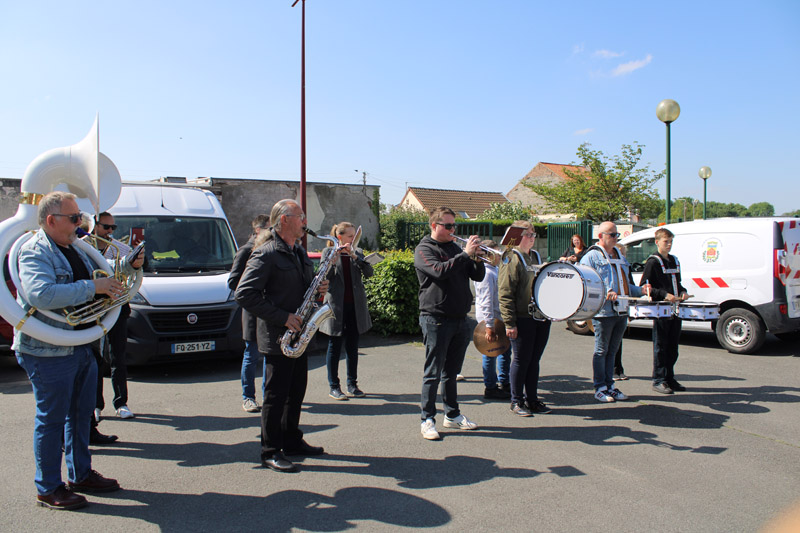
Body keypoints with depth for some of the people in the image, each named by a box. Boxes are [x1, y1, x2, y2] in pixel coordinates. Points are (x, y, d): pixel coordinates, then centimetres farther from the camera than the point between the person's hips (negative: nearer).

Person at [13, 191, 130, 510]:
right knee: (52, 419, 2)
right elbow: (42, 295, -32)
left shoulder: (73, 250, 14)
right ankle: (49, 489, 16)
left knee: (81, 414, 18)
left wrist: (125, 267, 10)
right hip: (48, 352, -9)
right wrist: (92, 287, -29)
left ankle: (81, 475, 32)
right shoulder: (35, 252, -15)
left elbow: (101, 277, 28)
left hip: (81, 348, 9)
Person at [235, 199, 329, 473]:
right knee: (276, 396, 1)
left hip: (298, 336, 8)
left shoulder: (300, 252, 13)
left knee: (296, 392, 16)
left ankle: (292, 441, 31)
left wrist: (318, 288, 1)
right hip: (277, 339, -8)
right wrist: (281, 317, -22)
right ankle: (270, 452, 13)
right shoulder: (266, 254, -15)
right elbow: (244, 294, -21)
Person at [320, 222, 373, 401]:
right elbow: (323, 276, -12)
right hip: (336, 305, -3)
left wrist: (354, 256, -15)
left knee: (352, 346, 9)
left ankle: (352, 384, 19)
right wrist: (333, 259, -24)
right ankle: (333, 387, 11)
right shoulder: (328, 252, 0)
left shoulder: (357, 252, 10)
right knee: (335, 346, 3)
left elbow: (369, 272, -5)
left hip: (355, 306, 4)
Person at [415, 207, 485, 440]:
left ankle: (452, 414, 26)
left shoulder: (455, 248, 15)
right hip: (436, 319, -6)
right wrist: (465, 254, -21)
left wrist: (477, 258, -8)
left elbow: (478, 276, 11)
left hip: (459, 319, 6)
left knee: (451, 371, 16)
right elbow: (439, 271, -24)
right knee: (433, 373, -1)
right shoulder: (424, 249, -5)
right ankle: (428, 419, 8)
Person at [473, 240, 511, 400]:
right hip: (490, 319, -10)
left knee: (505, 349, 18)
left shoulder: (494, 270, 13)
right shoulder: (486, 273, -20)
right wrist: (489, 326, -26)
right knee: (491, 353, 0)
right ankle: (490, 388, 11)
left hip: (498, 318, 10)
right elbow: (486, 302, -24)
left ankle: (504, 383, 31)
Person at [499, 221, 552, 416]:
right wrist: (509, 323, -18)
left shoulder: (536, 257, 16)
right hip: (523, 319, -7)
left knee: (534, 360, 13)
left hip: (541, 318, 7)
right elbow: (505, 294, -14)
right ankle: (517, 401, 14)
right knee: (521, 360, 2)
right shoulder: (511, 259, -8)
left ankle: (532, 399, 23)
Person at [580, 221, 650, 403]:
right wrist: (604, 293, -26)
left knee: (612, 350, 13)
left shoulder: (620, 257, 20)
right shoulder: (592, 256, -6)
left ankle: (609, 386, 22)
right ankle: (600, 389, 10)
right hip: (604, 312, -7)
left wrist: (640, 290, 10)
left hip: (621, 312, 7)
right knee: (601, 351, 2)